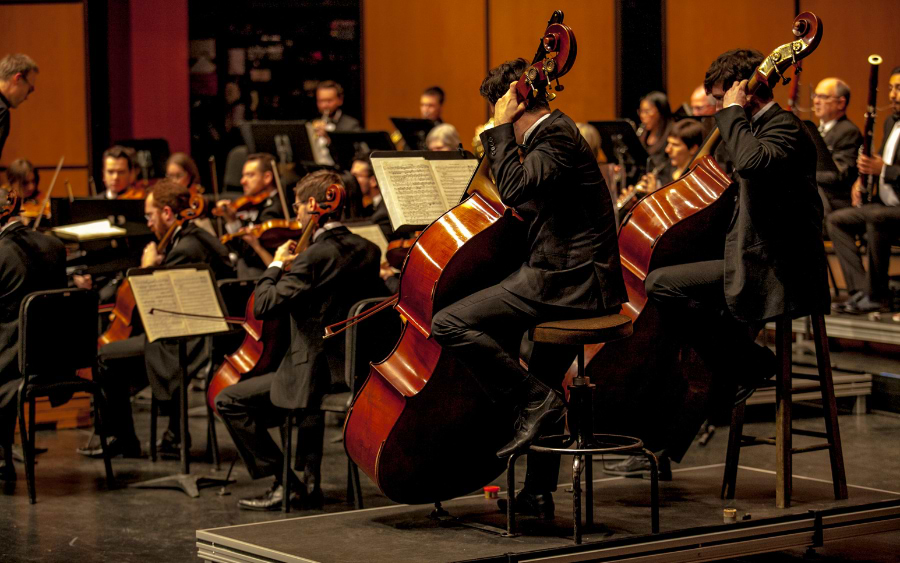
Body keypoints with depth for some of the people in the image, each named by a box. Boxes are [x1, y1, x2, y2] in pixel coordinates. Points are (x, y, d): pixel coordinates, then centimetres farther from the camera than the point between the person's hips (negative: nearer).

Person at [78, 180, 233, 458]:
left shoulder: (183, 250, -20)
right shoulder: (203, 238, 10)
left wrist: (149, 267, -5)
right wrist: (159, 267, 6)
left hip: (187, 346, -10)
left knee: (107, 357, -3)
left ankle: (123, 440, 8)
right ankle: (175, 435, 34)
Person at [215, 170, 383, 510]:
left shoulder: (314, 257, -20)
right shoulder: (368, 251, 4)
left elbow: (264, 307, -21)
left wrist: (276, 266, -4)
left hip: (317, 374, -9)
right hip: (354, 368, 9)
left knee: (229, 401, 1)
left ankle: (284, 482, -1)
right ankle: (310, 479, 34)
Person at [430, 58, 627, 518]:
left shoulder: (555, 135, -13)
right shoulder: (557, 131, 18)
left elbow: (515, 190, -27)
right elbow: (524, 198, 27)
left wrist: (500, 131, -17)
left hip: (566, 280, -11)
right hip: (581, 280, 11)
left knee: (449, 324, -18)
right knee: (543, 379, 28)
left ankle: (536, 400, -13)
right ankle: (539, 493, 38)